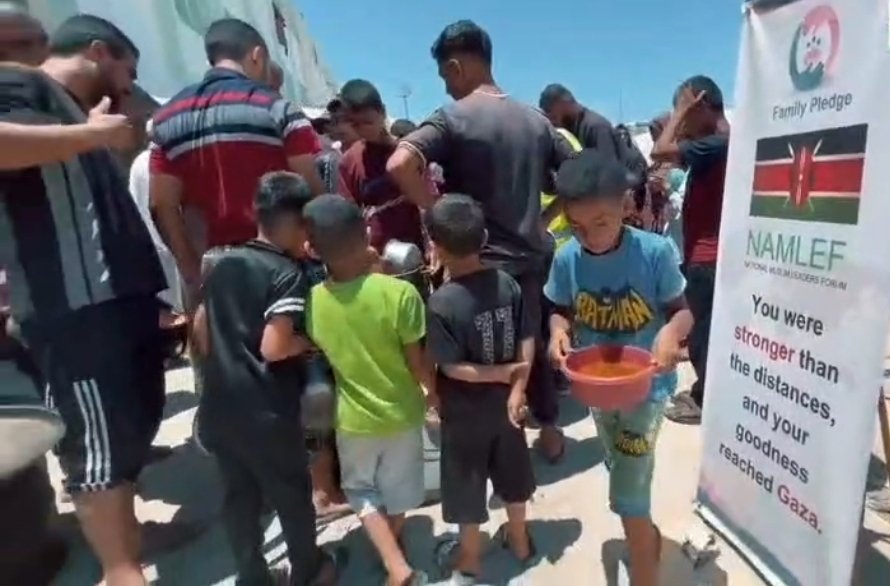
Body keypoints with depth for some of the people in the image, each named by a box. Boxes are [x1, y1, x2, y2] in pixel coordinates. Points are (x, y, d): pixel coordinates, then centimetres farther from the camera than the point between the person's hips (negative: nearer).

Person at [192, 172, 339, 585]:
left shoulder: (223, 264, 7)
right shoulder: (288, 273, -15)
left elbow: (201, 327, 13)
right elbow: (274, 348, -23)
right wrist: (308, 342, -5)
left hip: (221, 403, 7)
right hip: (266, 409, -6)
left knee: (239, 495, 19)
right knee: (292, 493, 14)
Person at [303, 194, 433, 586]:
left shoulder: (311, 302, -16)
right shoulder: (399, 292, -25)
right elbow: (418, 362, -17)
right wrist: (436, 395, 1)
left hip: (353, 417, 0)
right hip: (401, 412, 0)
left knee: (360, 488, 27)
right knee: (397, 492, 25)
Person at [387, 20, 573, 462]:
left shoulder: (453, 118, -12)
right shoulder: (535, 120, 7)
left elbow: (399, 165, -27)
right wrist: (542, 208, 14)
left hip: (482, 261, -6)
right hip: (533, 255, 6)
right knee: (534, 344, 21)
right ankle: (550, 431, 36)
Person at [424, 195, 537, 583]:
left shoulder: (441, 303, -25)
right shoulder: (507, 284, -10)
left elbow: (452, 367, -23)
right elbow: (527, 341, -9)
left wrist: (504, 373, -15)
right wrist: (517, 388, -10)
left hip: (464, 412, -5)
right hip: (504, 403, 5)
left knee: (466, 484, 16)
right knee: (511, 474, 25)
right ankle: (518, 539, 47)